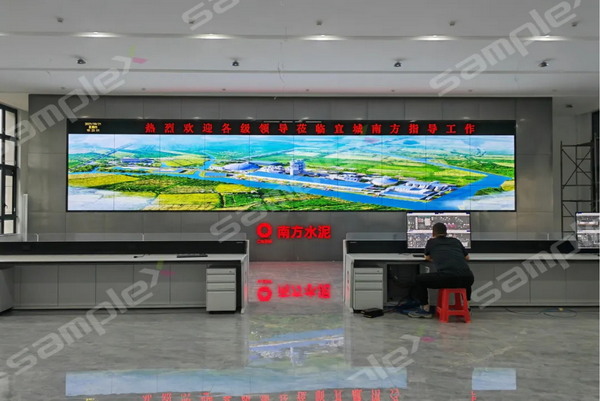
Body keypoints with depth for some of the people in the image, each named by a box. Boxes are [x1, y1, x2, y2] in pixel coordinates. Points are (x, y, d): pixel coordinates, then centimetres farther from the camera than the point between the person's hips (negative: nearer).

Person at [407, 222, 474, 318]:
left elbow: (427, 258, 35)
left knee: (419, 280, 18)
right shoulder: (455, 241, 24)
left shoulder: (431, 242, 17)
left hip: (446, 278, -4)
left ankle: (425, 309, 20)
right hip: (467, 279, 4)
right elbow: (467, 257, 37)